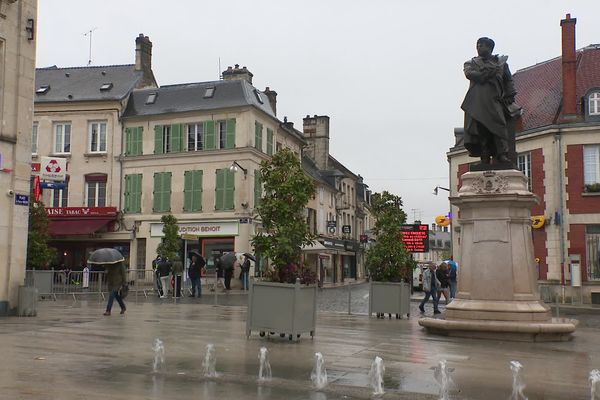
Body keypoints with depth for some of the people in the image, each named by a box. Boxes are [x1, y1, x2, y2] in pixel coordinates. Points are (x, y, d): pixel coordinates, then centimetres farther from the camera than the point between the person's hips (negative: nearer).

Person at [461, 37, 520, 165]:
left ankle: (502, 154, -21)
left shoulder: (500, 61, 23)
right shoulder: (471, 63, 22)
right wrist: (488, 73, -3)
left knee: (499, 125, -16)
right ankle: (485, 158, -10)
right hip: (477, 100, 0)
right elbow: (469, 73, 0)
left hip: (494, 98, 0)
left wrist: (510, 97, 6)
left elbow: (508, 80, 19)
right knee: (479, 128, -10)